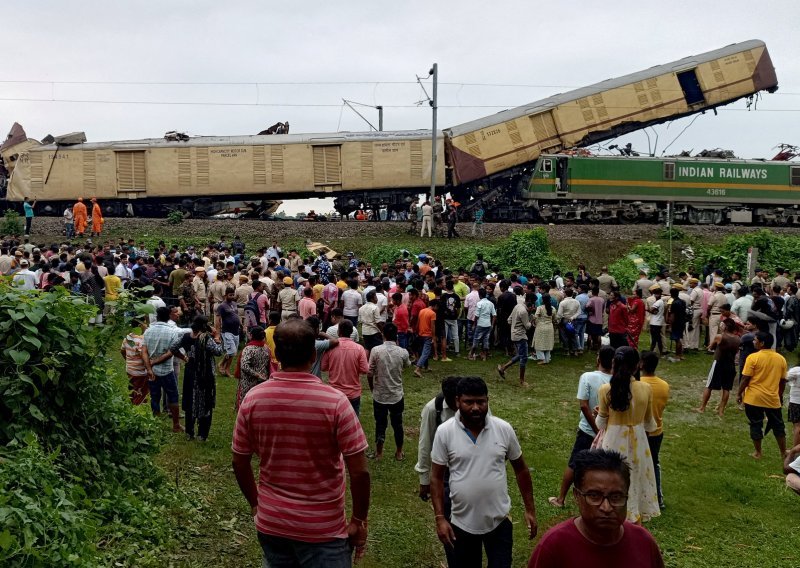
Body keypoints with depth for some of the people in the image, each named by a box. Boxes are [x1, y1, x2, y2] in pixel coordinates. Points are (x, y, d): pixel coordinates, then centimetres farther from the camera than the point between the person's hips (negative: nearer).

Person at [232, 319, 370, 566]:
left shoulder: (253, 398, -9)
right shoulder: (334, 401, -19)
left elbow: (240, 463, 2)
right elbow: (359, 472, -17)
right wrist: (359, 521, -3)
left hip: (270, 523, 4)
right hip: (322, 529, -3)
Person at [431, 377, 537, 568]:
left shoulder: (504, 429, -8)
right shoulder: (444, 432, -12)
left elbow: (521, 470, 4)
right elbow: (436, 478, -6)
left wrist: (530, 509, 4)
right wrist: (440, 518, -10)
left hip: (499, 521, 0)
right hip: (462, 523, 0)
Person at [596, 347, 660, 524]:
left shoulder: (606, 390, -15)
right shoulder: (646, 389, -11)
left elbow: (601, 424, -5)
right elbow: (649, 423, 3)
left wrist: (598, 414, 17)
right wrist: (654, 427, 25)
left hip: (613, 441, -2)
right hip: (637, 441, 2)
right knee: (635, 479, 20)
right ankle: (636, 520, 33)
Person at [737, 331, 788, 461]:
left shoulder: (753, 357, -13)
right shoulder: (781, 358, 1)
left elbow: (745, 379, -12)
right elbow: (783, 381, 9)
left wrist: (739, 394, 0)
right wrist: (780, 395, 22)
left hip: (754, 398, -4)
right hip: (773, 398, 4)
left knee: (756, 425, 8)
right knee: (778, 425, 18)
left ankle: (758, 453, 15)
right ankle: (783, 452, 27)